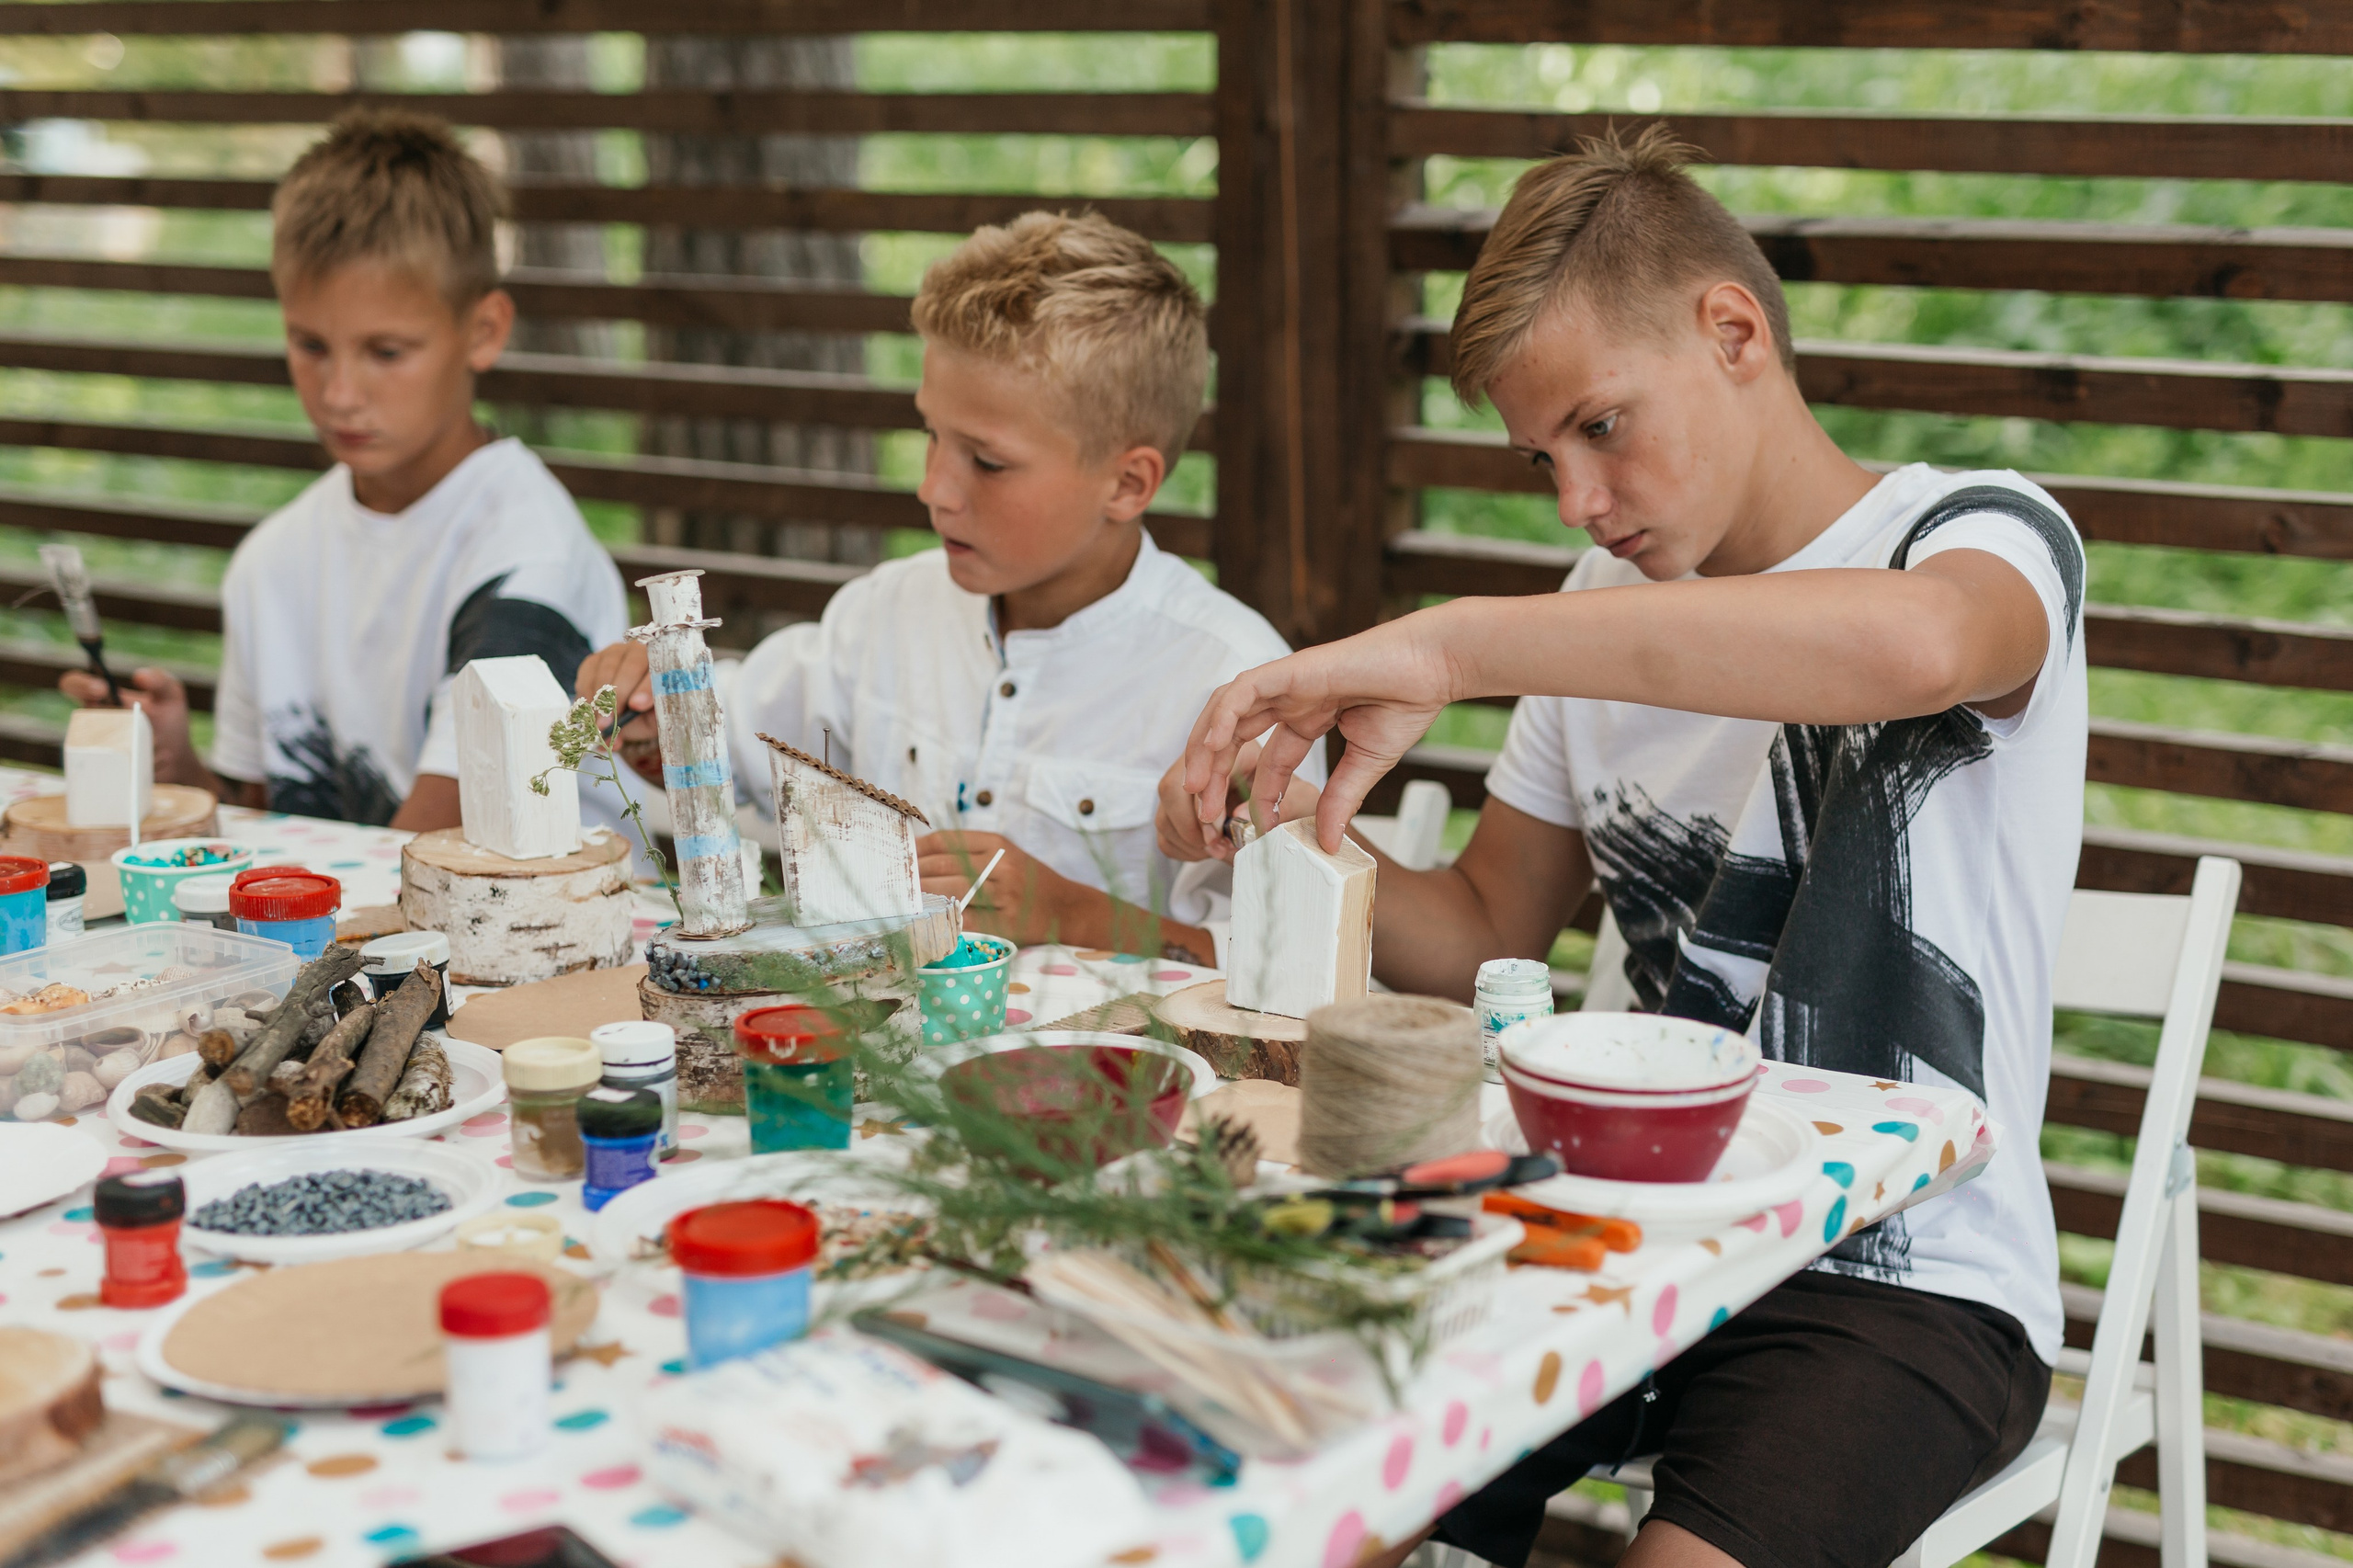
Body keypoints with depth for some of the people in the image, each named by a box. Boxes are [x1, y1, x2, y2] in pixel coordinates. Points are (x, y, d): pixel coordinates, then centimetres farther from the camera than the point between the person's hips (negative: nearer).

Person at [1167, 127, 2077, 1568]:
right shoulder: (1604, 611, 13)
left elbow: (1913, 640, -36)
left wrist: (1448, 643, -38)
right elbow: (1489, 935, 18)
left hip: (1913, 1281, -5)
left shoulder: (1989, 536, -9)